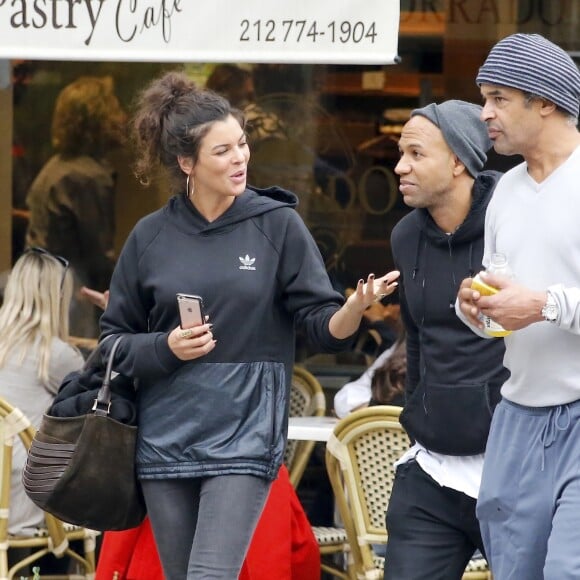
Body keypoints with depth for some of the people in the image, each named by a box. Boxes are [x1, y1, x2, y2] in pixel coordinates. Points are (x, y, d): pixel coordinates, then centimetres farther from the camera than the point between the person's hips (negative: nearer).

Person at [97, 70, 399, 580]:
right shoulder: (151, 236, 4)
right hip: (165, 437, 3)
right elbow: (115, 341, 11)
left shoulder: (278, 223, -1)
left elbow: (322, 324, -4)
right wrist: (165, 348, -9)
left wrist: (355, 307, -25)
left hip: (244, 436, -3)